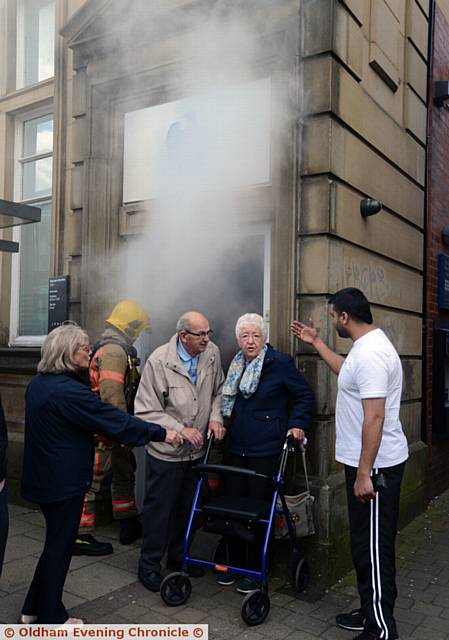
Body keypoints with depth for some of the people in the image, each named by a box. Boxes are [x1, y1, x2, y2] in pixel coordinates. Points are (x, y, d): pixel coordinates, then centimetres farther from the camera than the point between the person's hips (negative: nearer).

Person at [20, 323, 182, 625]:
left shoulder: (38, 383, 5)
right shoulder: (69, 391, -25)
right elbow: (114, 419, -23)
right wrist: (161, 433, -16)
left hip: (43, 475, 9)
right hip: (64, 481, -9)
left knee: (57, 541, 21)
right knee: (60, 546, 7)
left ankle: (34, 609, 33)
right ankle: (51, 617, 24)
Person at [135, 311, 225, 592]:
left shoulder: (212, 353, -5)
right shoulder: (159, 361, -19)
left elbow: (218, 391, 10)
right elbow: (147, 411, -16)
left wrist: (215, 417, -7)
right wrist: (180, 429, -22)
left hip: (197, 449, 5)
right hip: (166, 450, -5)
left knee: (187, 506, 19)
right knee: (159, 508, 7)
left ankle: (179, 556, 39)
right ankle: (149, 565, 25)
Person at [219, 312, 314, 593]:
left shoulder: (280, 363, -9)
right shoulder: (236, 366, 10)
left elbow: (305, 396, -3)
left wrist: (297, 424, -13)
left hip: (266, 451, -6)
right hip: (237, 449, 6)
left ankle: (256, 570, 18)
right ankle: (234, 562, 27)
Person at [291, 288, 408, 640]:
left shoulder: (370, 353, -23)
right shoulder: (367, 346, 10)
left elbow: (375, 418, -27)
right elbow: (347, 371, 32)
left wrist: (364, 474, -24)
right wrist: (316, 343, 32)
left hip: (375, 465, -11)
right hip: (369, 461, 11)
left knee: (373, 547, -1)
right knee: (365, 542, 18)